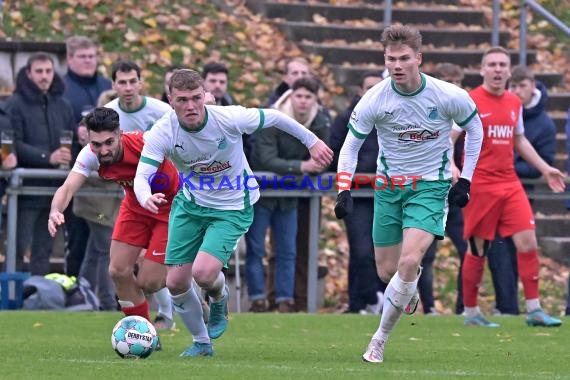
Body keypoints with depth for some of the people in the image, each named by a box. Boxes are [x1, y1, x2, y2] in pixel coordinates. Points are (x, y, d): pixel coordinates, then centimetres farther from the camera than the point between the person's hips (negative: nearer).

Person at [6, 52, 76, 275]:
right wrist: (47, 157, -22)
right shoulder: (16, 104, -4)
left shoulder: (62, 105, 13)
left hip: (53, 189, 5)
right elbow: (14, 145, -13)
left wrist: (69, 155, -7)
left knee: (43, 251, 9)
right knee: (18, 248, -5)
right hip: (25, 188, -5)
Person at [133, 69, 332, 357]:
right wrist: (146, 198, -51)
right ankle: (201, 342, 28)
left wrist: (312, 141, 2)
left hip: (232, 209, -3)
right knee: (175, 283, 2)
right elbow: (142, 176, -27)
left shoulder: (229, 118, -26)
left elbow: (273, 117, -8)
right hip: (190, 204, 3)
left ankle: (219, 301, 15)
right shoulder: (162, 132, -21)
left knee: (203, 272, -24)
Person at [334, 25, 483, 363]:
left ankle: (380, 340, -10)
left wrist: (465, 180, 2)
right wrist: (344, 191, -13)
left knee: (409, 261, -23)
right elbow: (351, 145, -1)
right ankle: (410, 290, 46)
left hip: (431, 186, -2)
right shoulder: (373, 100, -13)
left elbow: (475, 128, 5)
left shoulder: (449, 97, -15)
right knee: (387, 271, 6)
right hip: (388, 187, 3)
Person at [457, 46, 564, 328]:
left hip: (510, 184, 5)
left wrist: (545, 169, 22)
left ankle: (534, 310, 0)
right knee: (478, 250, 0)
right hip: (479, 186, -5)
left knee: (528, 242, -5)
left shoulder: (514, 103, 12)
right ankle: (470, 312, 13)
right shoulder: (469, 101, -7)